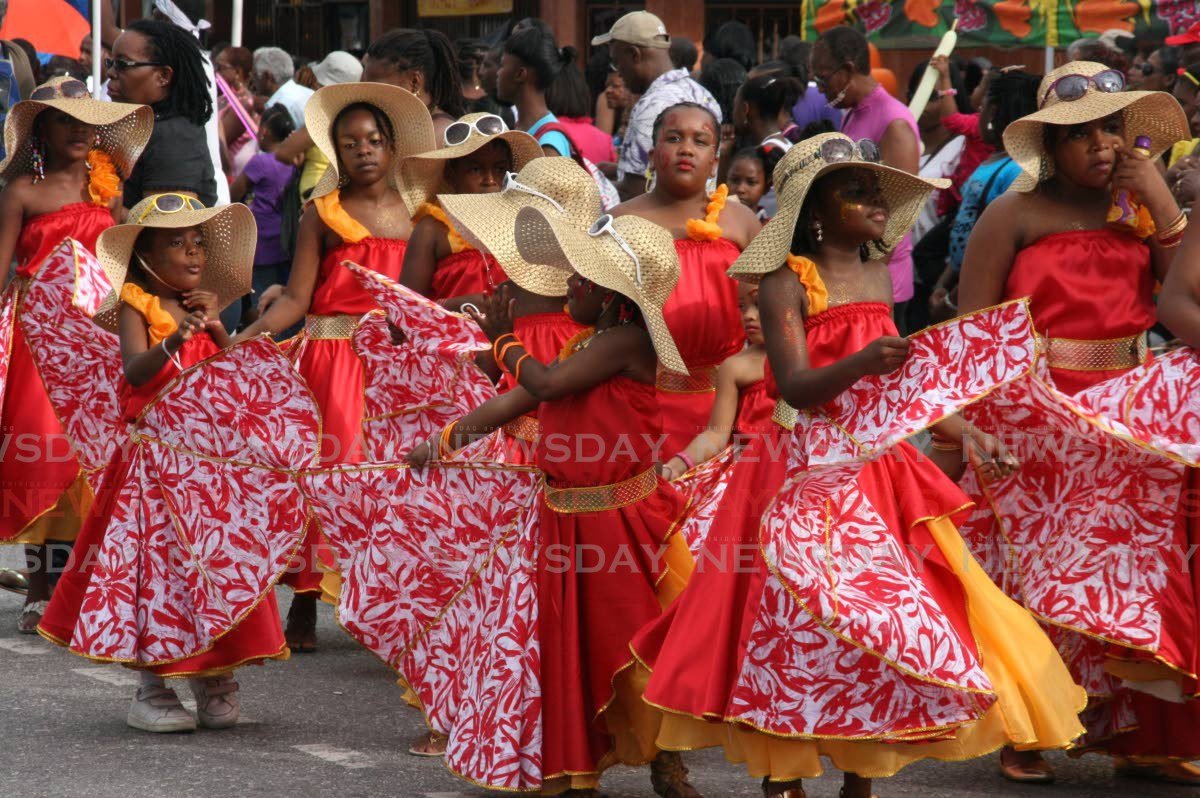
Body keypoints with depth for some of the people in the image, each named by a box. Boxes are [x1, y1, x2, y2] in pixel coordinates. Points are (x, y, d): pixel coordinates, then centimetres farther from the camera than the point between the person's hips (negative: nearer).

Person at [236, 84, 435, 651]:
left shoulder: (415, 214, 11)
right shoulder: (322, 214, 4)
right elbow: (296, 300, -4)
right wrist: (247, 335, -17)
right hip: (332, 359, -2)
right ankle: (304, 608, 1)